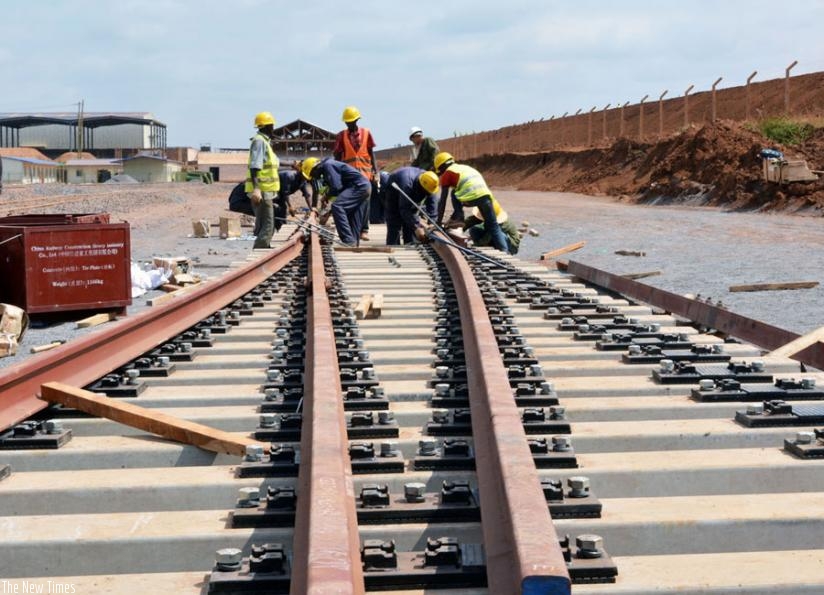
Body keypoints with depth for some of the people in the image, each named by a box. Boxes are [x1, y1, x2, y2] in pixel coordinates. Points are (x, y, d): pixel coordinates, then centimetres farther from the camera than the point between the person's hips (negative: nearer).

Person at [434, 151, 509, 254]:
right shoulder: (465, 167, 36)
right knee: (493, 226, 12)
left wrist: (439, 222, 17)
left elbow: (443, 201, 13)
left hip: (472, 198, -6)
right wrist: (456, 214, 49)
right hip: (486, 195, 6)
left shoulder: (447, 174, 16)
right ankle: (504, 250, -1)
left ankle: (459, 220, 17)